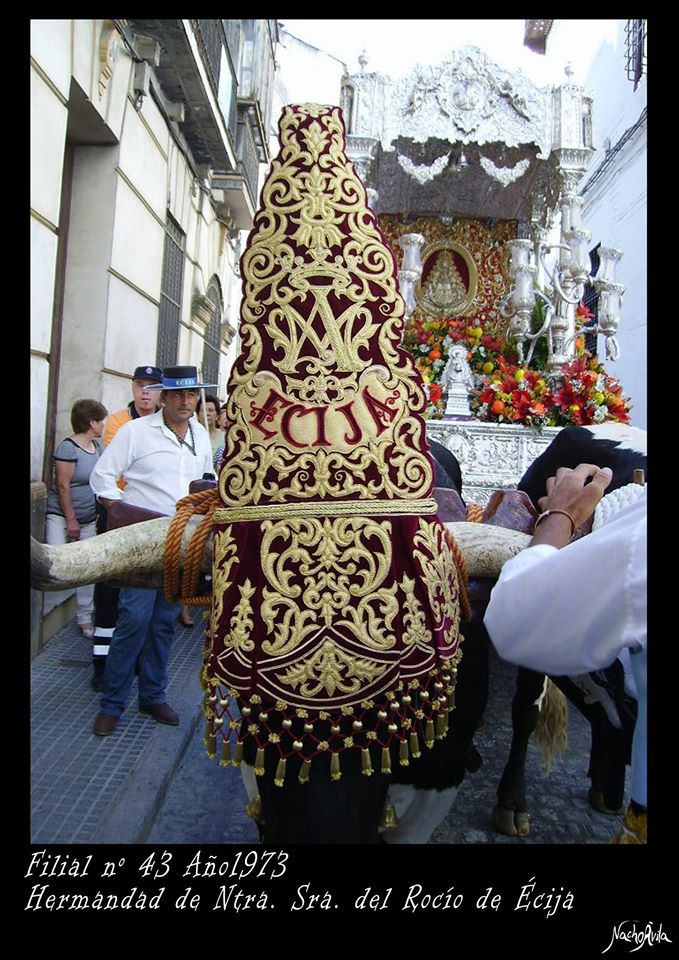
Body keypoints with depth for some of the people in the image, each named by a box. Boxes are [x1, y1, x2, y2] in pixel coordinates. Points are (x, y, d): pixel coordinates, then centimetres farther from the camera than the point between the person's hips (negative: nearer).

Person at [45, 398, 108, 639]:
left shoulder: (98, 445, 8)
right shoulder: (68, 447, -14)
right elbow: (62, 486, -15)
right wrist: (71, 521, -14)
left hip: (89, 518, 7)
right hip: (61, 515, -7)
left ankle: (85, 619, 18)